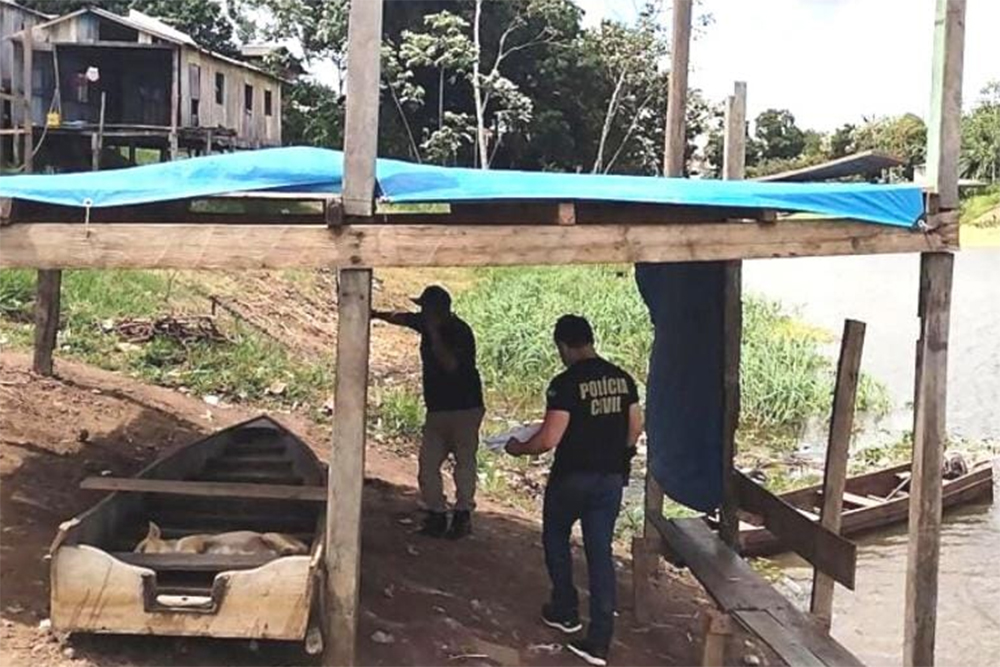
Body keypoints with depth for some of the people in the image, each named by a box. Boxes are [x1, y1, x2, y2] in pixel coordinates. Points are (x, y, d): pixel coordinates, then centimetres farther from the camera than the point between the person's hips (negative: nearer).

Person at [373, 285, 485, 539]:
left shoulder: (460, 332, -17)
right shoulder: (428, 324, 6)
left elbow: (451, 365, -31)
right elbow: (403, 318, 26)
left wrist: (434, 334, -28)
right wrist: (378, 315, 18)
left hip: (464, 409, -8)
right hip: (437, 410, 8)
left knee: (464, 462, -3)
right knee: (428, 463, 2)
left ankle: (463, 515, 8)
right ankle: (437, 515, 10)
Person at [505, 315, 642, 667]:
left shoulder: (566, 383, -17)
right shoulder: (622, 378, 3)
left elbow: (549, 439, -19)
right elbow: (635, 427, 11)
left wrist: (518, 448, -1)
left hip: (572, 477, -5)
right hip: (611, 478, 5)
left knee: (556, 538, 21)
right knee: (600, 552, 7)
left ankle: (565, 612, 31)